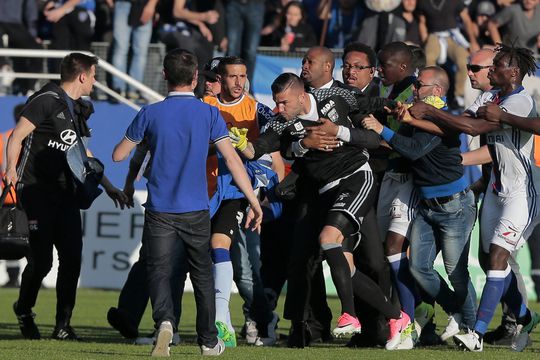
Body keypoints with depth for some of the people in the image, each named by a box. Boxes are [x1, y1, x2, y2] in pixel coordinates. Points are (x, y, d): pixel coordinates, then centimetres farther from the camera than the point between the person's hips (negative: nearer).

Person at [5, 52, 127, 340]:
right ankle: (24, 310, 18)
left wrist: (108, 186, 28)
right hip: (36, 189, -7)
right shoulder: (46, 101, -8)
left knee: (72, 257, -3)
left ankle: (62, 325, 3)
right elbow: (16, 137, -10)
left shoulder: (78, 110, 17)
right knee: (42, 259, -9)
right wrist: (12, 170, -22)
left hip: (64, 192, 7)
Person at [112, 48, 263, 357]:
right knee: (202, 273, 15)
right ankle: (209, 341, 20)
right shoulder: (209, 113, -3)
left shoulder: (150, 114, -3)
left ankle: (164, 320, -26)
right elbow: (232, 159, -6)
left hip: (159, 210, -1)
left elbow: (118, 155, 5)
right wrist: (254, 202, -2)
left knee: (159, 271, 2)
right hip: (196, 210, 1)